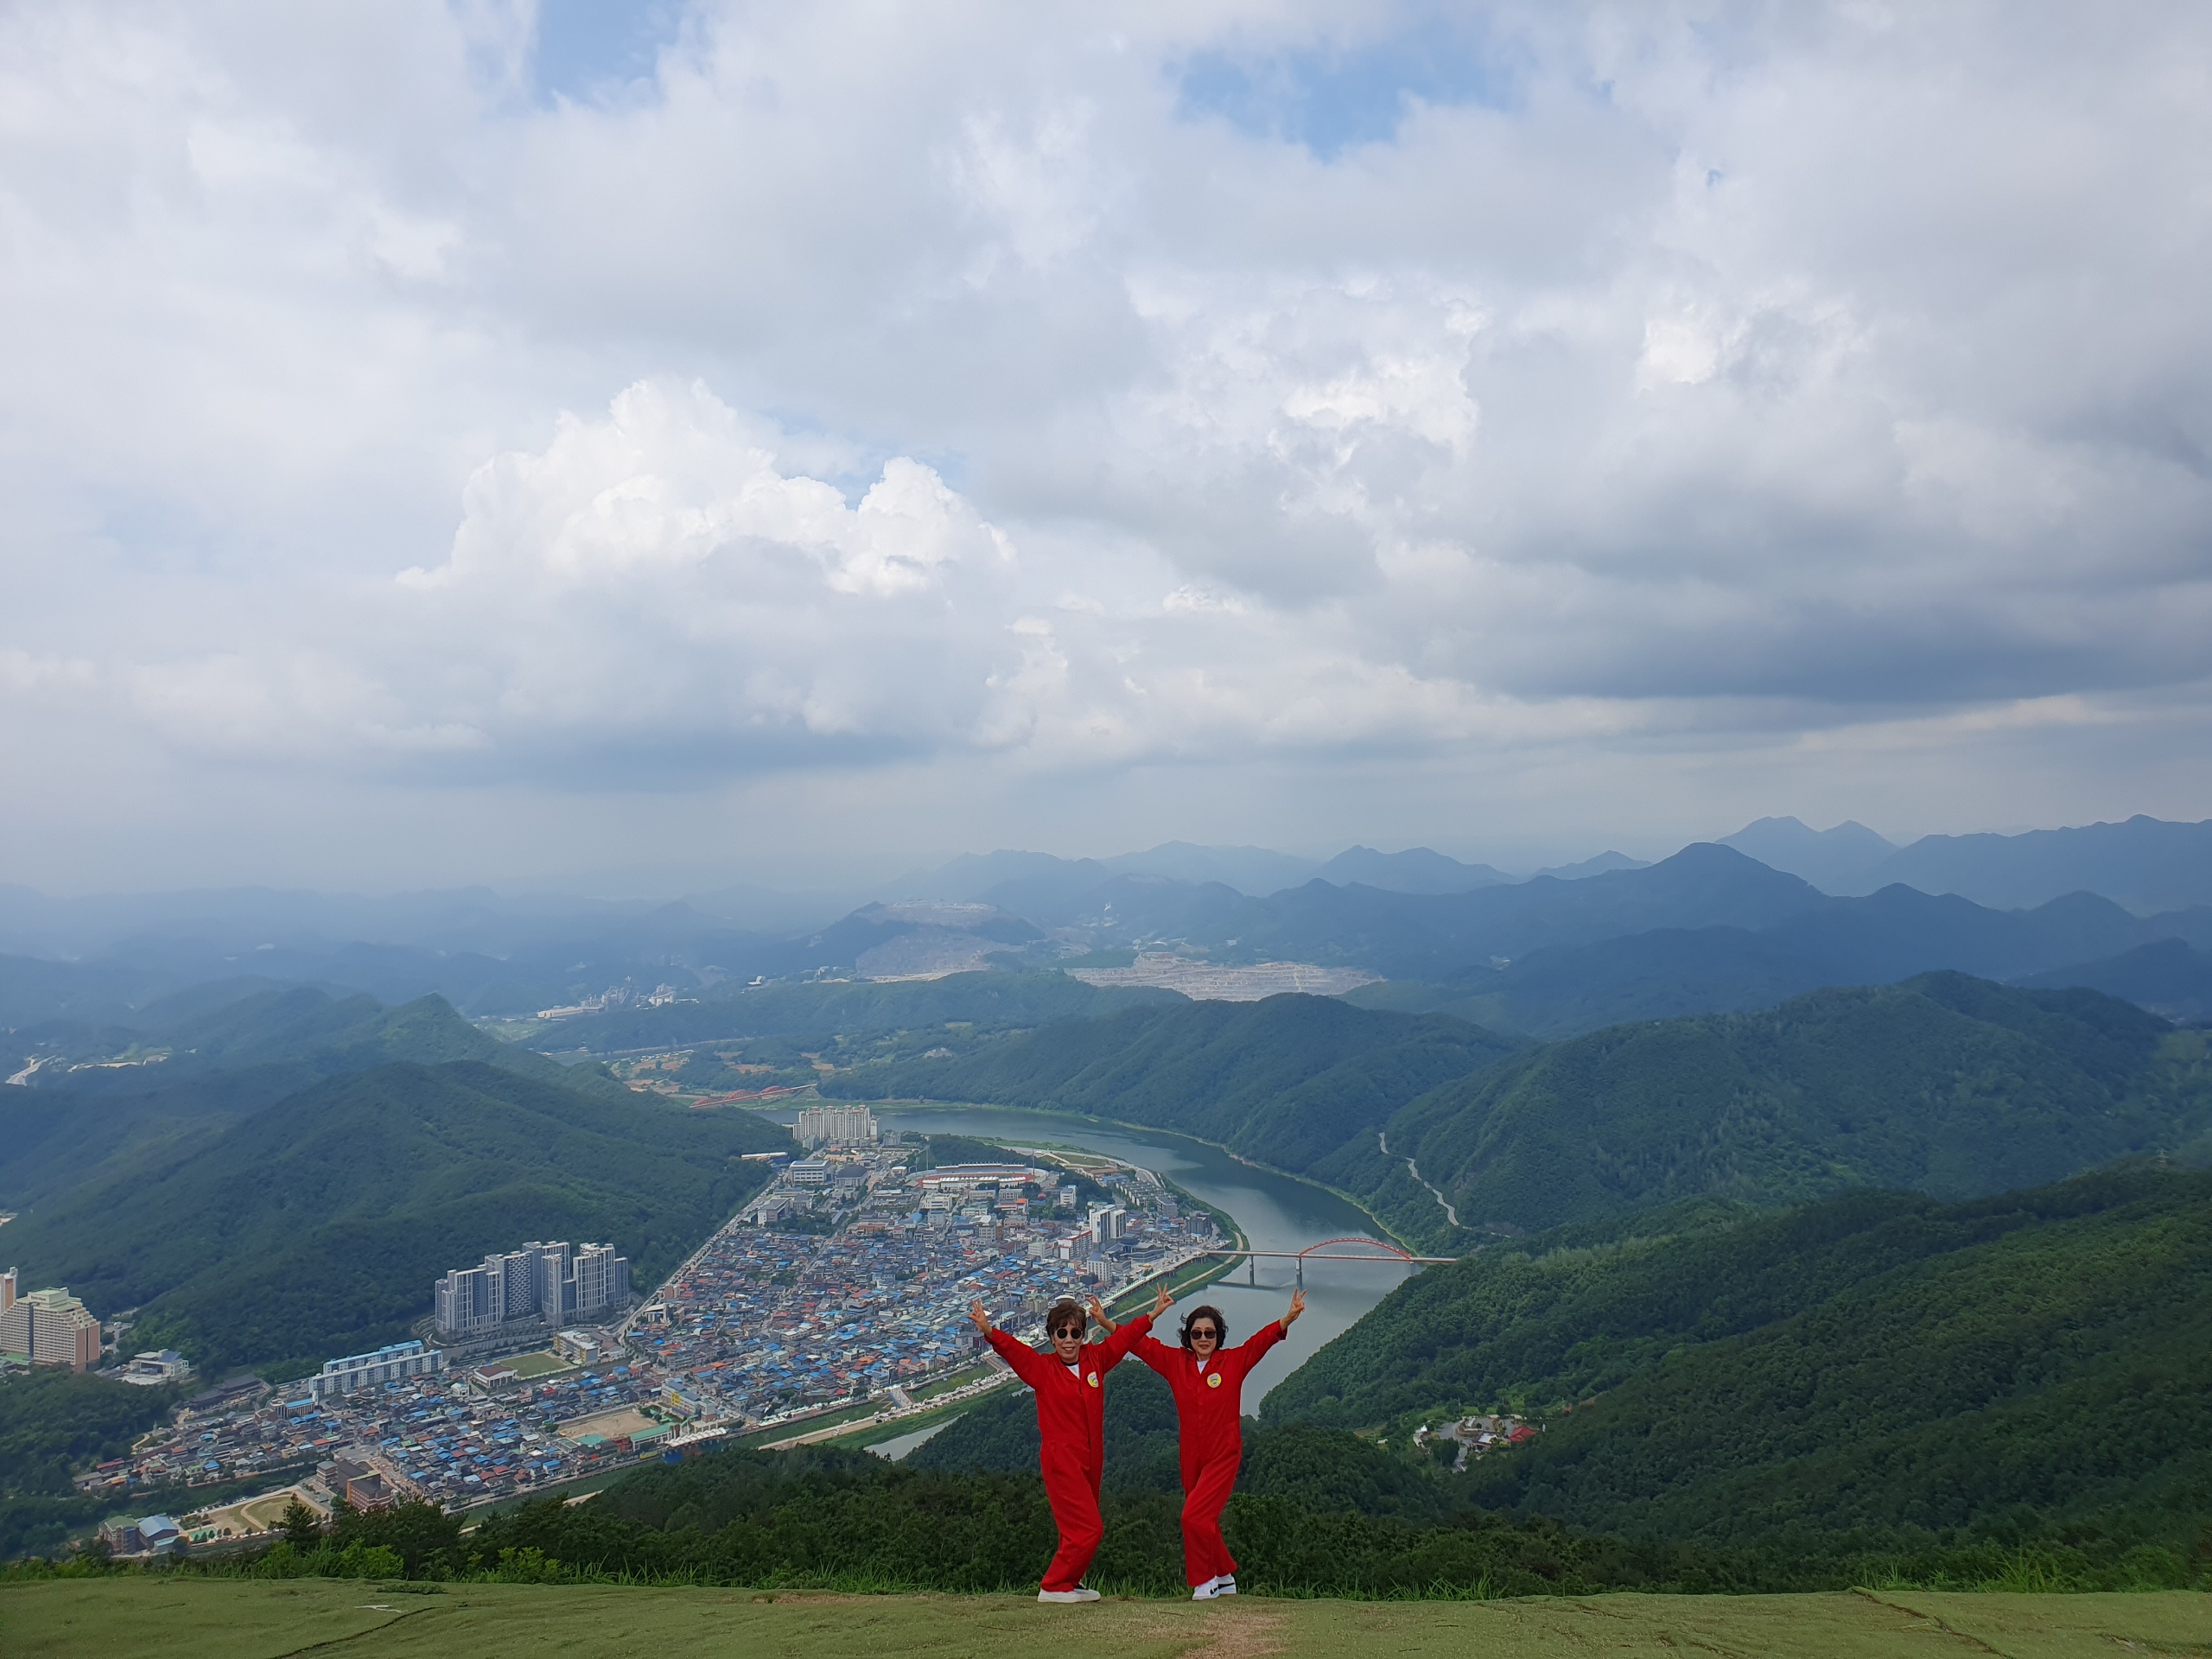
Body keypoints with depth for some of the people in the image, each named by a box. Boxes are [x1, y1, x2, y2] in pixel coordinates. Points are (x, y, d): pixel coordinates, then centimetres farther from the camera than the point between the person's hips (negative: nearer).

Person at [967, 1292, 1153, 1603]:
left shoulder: (1095, 1358, 4)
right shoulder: (1042, 1367, -7)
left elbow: (1124, 1336, 18)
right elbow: (1012, 1349, -23)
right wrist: (988, 1331, -41)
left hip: (1091, 1458, 5)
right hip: (1061, 1459, -5)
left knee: (1080, 1528, 12)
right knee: (1088, 1529, -9)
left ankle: (1070, 1583, 27)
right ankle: (1053, 1587, 3)